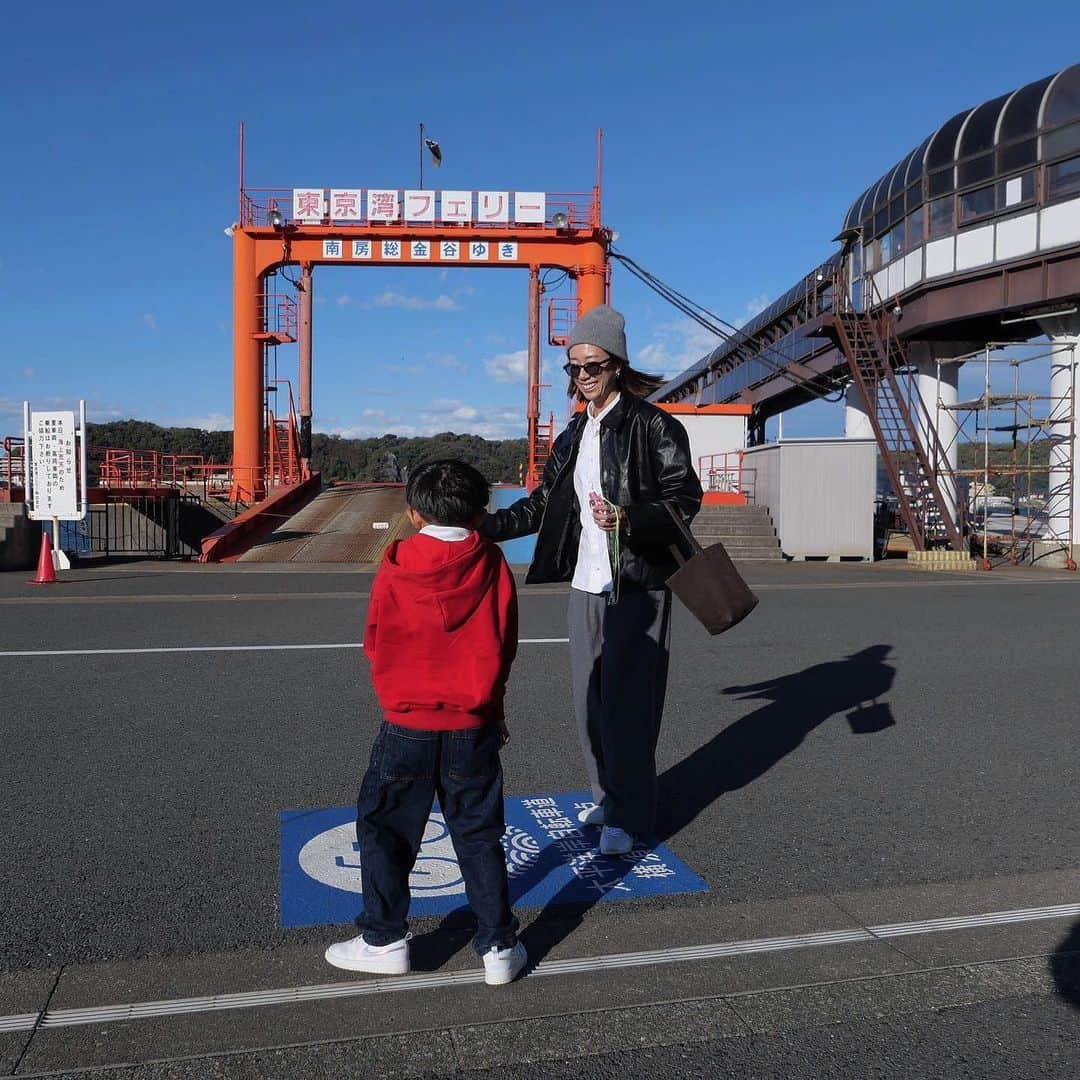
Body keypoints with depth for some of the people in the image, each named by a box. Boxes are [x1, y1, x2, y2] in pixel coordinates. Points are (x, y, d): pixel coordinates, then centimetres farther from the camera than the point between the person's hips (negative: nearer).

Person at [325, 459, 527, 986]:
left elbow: (376, 645, 1)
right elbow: (505, 646, 2)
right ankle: (499, 947, 19)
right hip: (474, 726, 2)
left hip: (407, 725, -1)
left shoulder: (395, 568, -8)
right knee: (479, 835, 13)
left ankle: (383, 941, 23)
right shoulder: (492, 565, -5)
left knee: (384, 829, 15)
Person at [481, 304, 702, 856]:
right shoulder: (573, 435, 15)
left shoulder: (652, 426, -8)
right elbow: (544, 503, 20)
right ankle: (609, 798, 30)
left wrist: (627, 519, -28)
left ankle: (630, 815, 11)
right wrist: (486, 525, 12)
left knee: (623, 701, -4)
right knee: (590, 700, 13)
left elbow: (684, 499, -13)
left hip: (637, 587, -7)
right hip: (586, 584, 7)